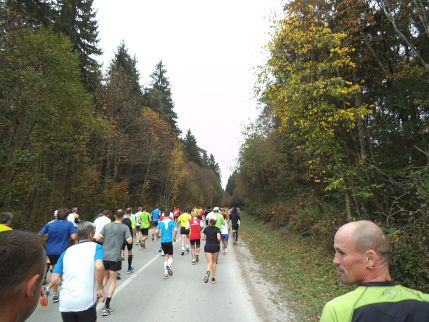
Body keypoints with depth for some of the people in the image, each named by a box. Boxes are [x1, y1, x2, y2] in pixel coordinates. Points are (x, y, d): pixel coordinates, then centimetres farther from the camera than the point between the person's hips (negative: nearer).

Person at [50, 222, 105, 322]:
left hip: (65, 304, 4)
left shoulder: (67, 251, 13)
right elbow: (99, 266, -20)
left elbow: (54, 280, 7)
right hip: (85, 303, -4)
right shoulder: (95, 247, 0)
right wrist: (100, 288, -7)